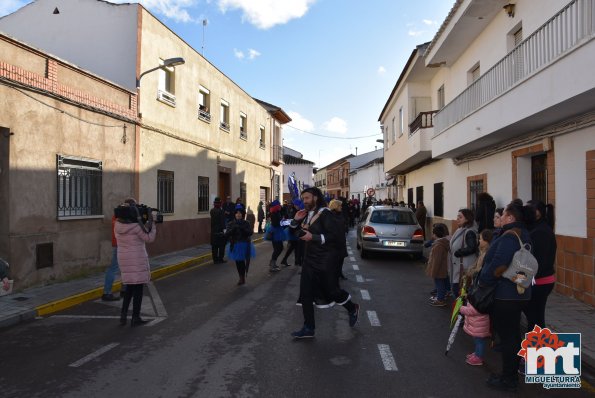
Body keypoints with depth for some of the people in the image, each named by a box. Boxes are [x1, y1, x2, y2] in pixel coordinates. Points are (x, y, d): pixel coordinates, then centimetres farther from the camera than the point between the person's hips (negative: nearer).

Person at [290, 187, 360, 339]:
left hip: (325, 261, -7)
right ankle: (308, 328, 14)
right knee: (305, 294, 4)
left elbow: (336, 236, -22)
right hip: (309, 259, 7)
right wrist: (296, 220, 2)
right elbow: (295, 233, 22)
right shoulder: (307, 214, 10)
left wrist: (313, 237, -25)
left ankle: (352, 309, 36)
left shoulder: (325, 214, -14)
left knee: (331, 291, 6)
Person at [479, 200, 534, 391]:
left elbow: (498, 266, -28)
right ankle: (512, 374, 32)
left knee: (506, 336, 1)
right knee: (513, 334, 18)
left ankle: (508, 379, 13)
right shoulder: (523, 235, 12)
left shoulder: (509, 237, -21)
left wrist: (483, 281, -13)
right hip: (518, 293, 10)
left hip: (505, 295, -10)